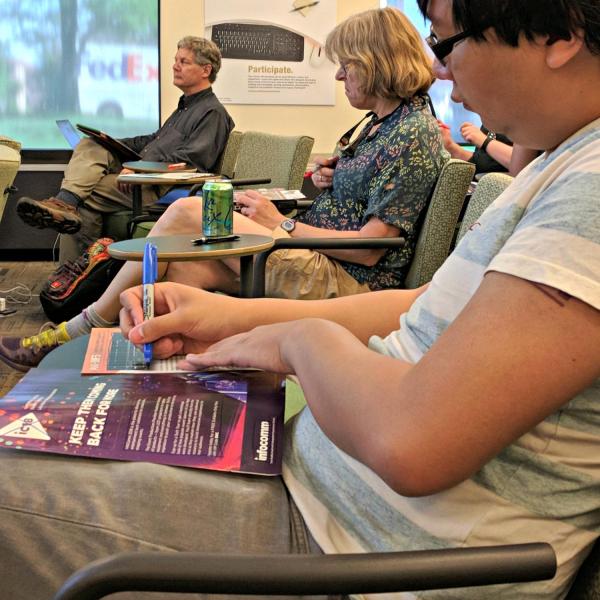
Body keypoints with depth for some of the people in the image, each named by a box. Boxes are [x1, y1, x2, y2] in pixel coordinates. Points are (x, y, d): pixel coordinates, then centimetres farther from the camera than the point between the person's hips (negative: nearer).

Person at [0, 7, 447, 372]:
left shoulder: (412, 134, -14)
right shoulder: (381, 121, 15)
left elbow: (369, 249, -19)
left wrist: (282, 224, -12)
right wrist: (332, 175, 6)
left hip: (351, 284, -10)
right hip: (323, 262, 10)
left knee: (188, 214, -14)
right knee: (185, 267, -9)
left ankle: (80, 331, -1)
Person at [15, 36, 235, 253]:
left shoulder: (213, 112, -6)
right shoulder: (185, 106, 27)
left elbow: (192, 159, -19)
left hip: (161, 190, -9)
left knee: (90, 190, -24)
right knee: (91, 146, -10)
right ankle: (66, 202, -30)